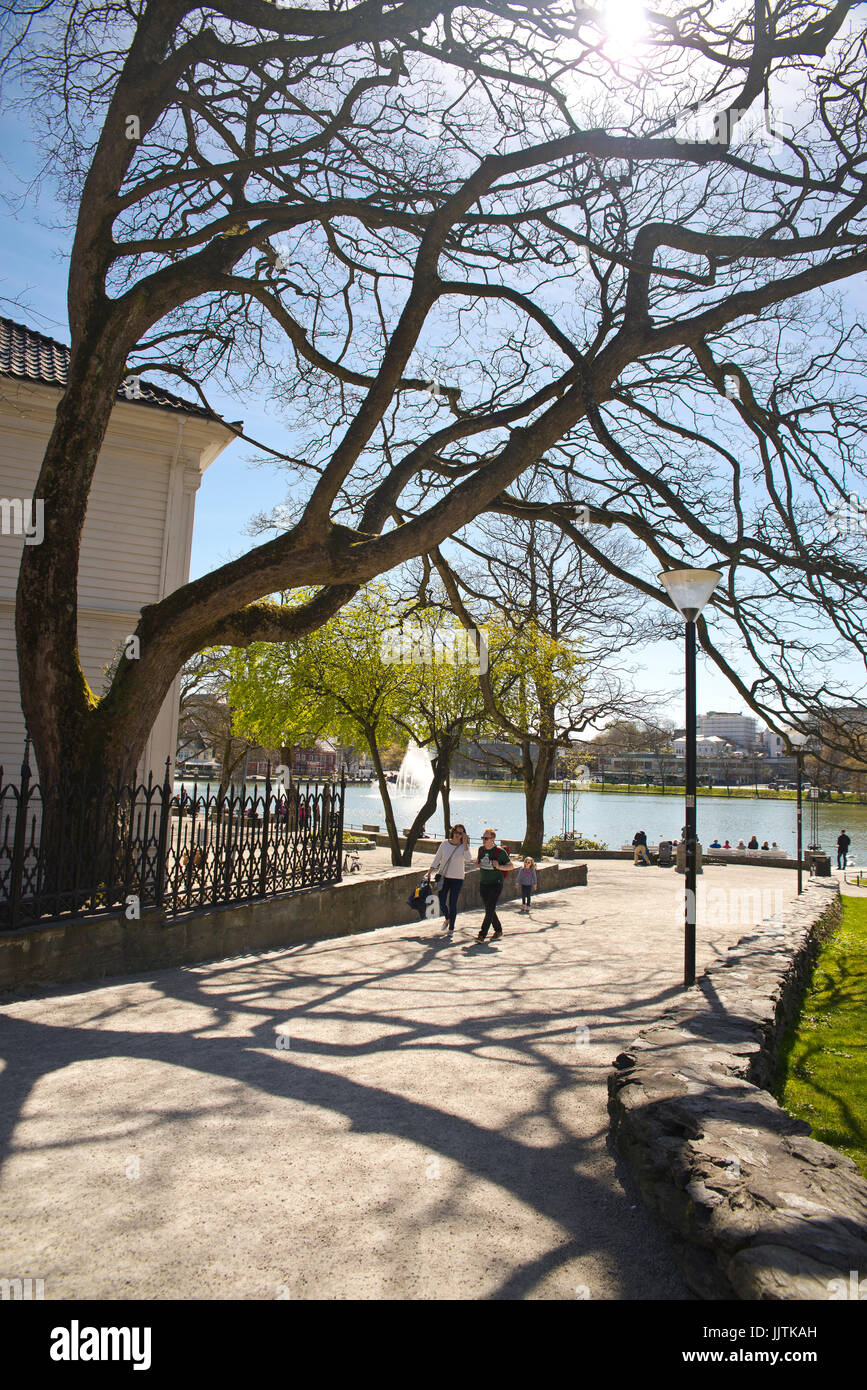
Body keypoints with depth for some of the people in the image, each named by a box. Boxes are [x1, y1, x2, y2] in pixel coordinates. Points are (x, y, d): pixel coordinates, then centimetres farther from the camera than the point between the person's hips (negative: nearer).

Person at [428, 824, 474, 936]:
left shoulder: (464, 846, -2)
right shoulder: (445, 843, 2)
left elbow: (468, 859, -20)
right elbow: (437, 858, 8)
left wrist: (464, 843, -18)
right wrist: (429, 872, 4)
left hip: (457, 879, -2)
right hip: (443, 877, 2)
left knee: (453, 904, -2)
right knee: (442, 903, -1)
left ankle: (451, 928, 15)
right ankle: (447, 918, 32)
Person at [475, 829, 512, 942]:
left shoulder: (500, 851, -12)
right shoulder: (481, 849, 4)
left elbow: (510, 866, -4)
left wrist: (498, 866, -19)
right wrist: (480, 866, 2)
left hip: (496, 884, -6)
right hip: (483, 883, 6)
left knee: (490, 909, -12)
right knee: (488, 909, 12)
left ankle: (482, 935, -13)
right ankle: (498, 930, 29)